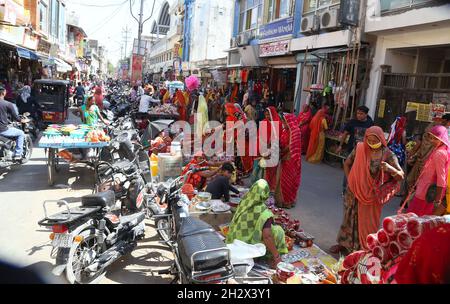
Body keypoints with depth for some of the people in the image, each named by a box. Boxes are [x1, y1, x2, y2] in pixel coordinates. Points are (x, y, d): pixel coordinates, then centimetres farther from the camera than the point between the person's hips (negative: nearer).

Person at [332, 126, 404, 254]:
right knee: (350, 218, 18)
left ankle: (365, 250, 28)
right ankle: (344, 243, 37)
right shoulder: (360, 148, -8)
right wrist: (350, 180, 3)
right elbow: (347, 164, 7)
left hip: (372, 196, -3)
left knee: (367, 223, 10)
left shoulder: (388, 155, -15)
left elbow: (401, 176, -16)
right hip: (354, 193, 3)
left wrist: (390, 168, -34)